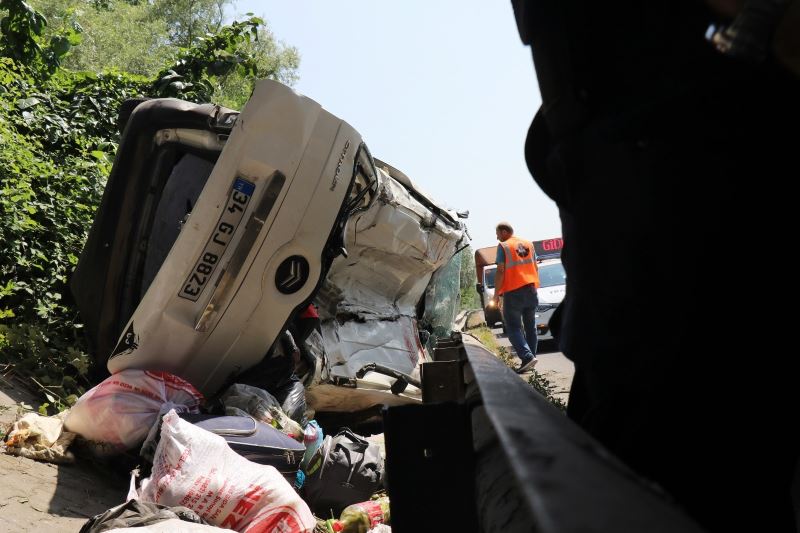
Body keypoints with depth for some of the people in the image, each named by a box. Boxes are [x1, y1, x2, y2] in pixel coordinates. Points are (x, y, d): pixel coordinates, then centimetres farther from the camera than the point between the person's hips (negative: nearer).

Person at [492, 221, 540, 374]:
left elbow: (500, 271, -12)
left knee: (513, 327, -3)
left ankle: (527, 357, -18)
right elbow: (535, 268, 16)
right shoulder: (528, 244, 13)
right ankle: (530, 357, 15)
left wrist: (496, 294, -8)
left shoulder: (503, 246, -6)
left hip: (513, 292, -6)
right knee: (530, 326, 14)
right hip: (531, 290, 6)